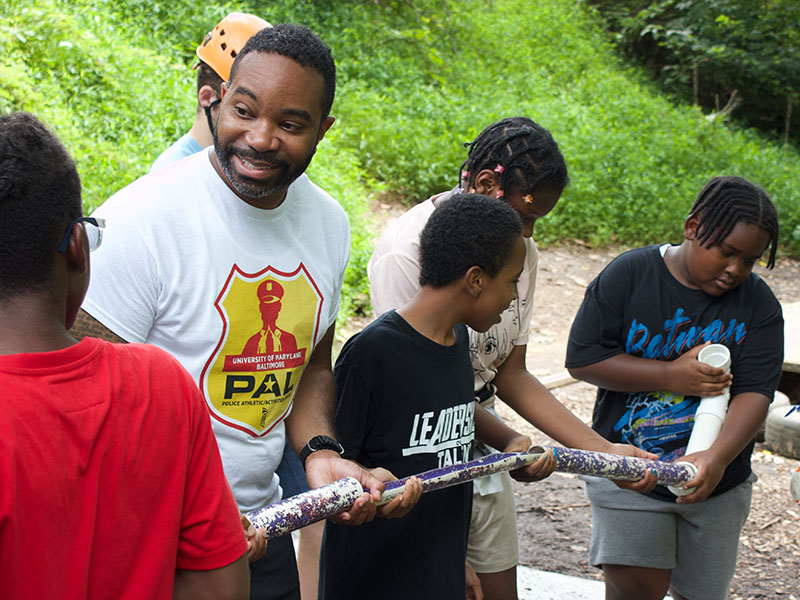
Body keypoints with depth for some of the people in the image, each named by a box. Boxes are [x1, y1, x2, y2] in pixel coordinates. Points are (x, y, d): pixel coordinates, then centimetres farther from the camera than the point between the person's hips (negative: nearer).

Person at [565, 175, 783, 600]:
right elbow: (582, 360, -11)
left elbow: (754, 394, -12)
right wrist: (672, 376, -18)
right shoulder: (629, 274, -9)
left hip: (719, 484, 3)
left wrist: (717, 458, -31)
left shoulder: (758, 304, -4)